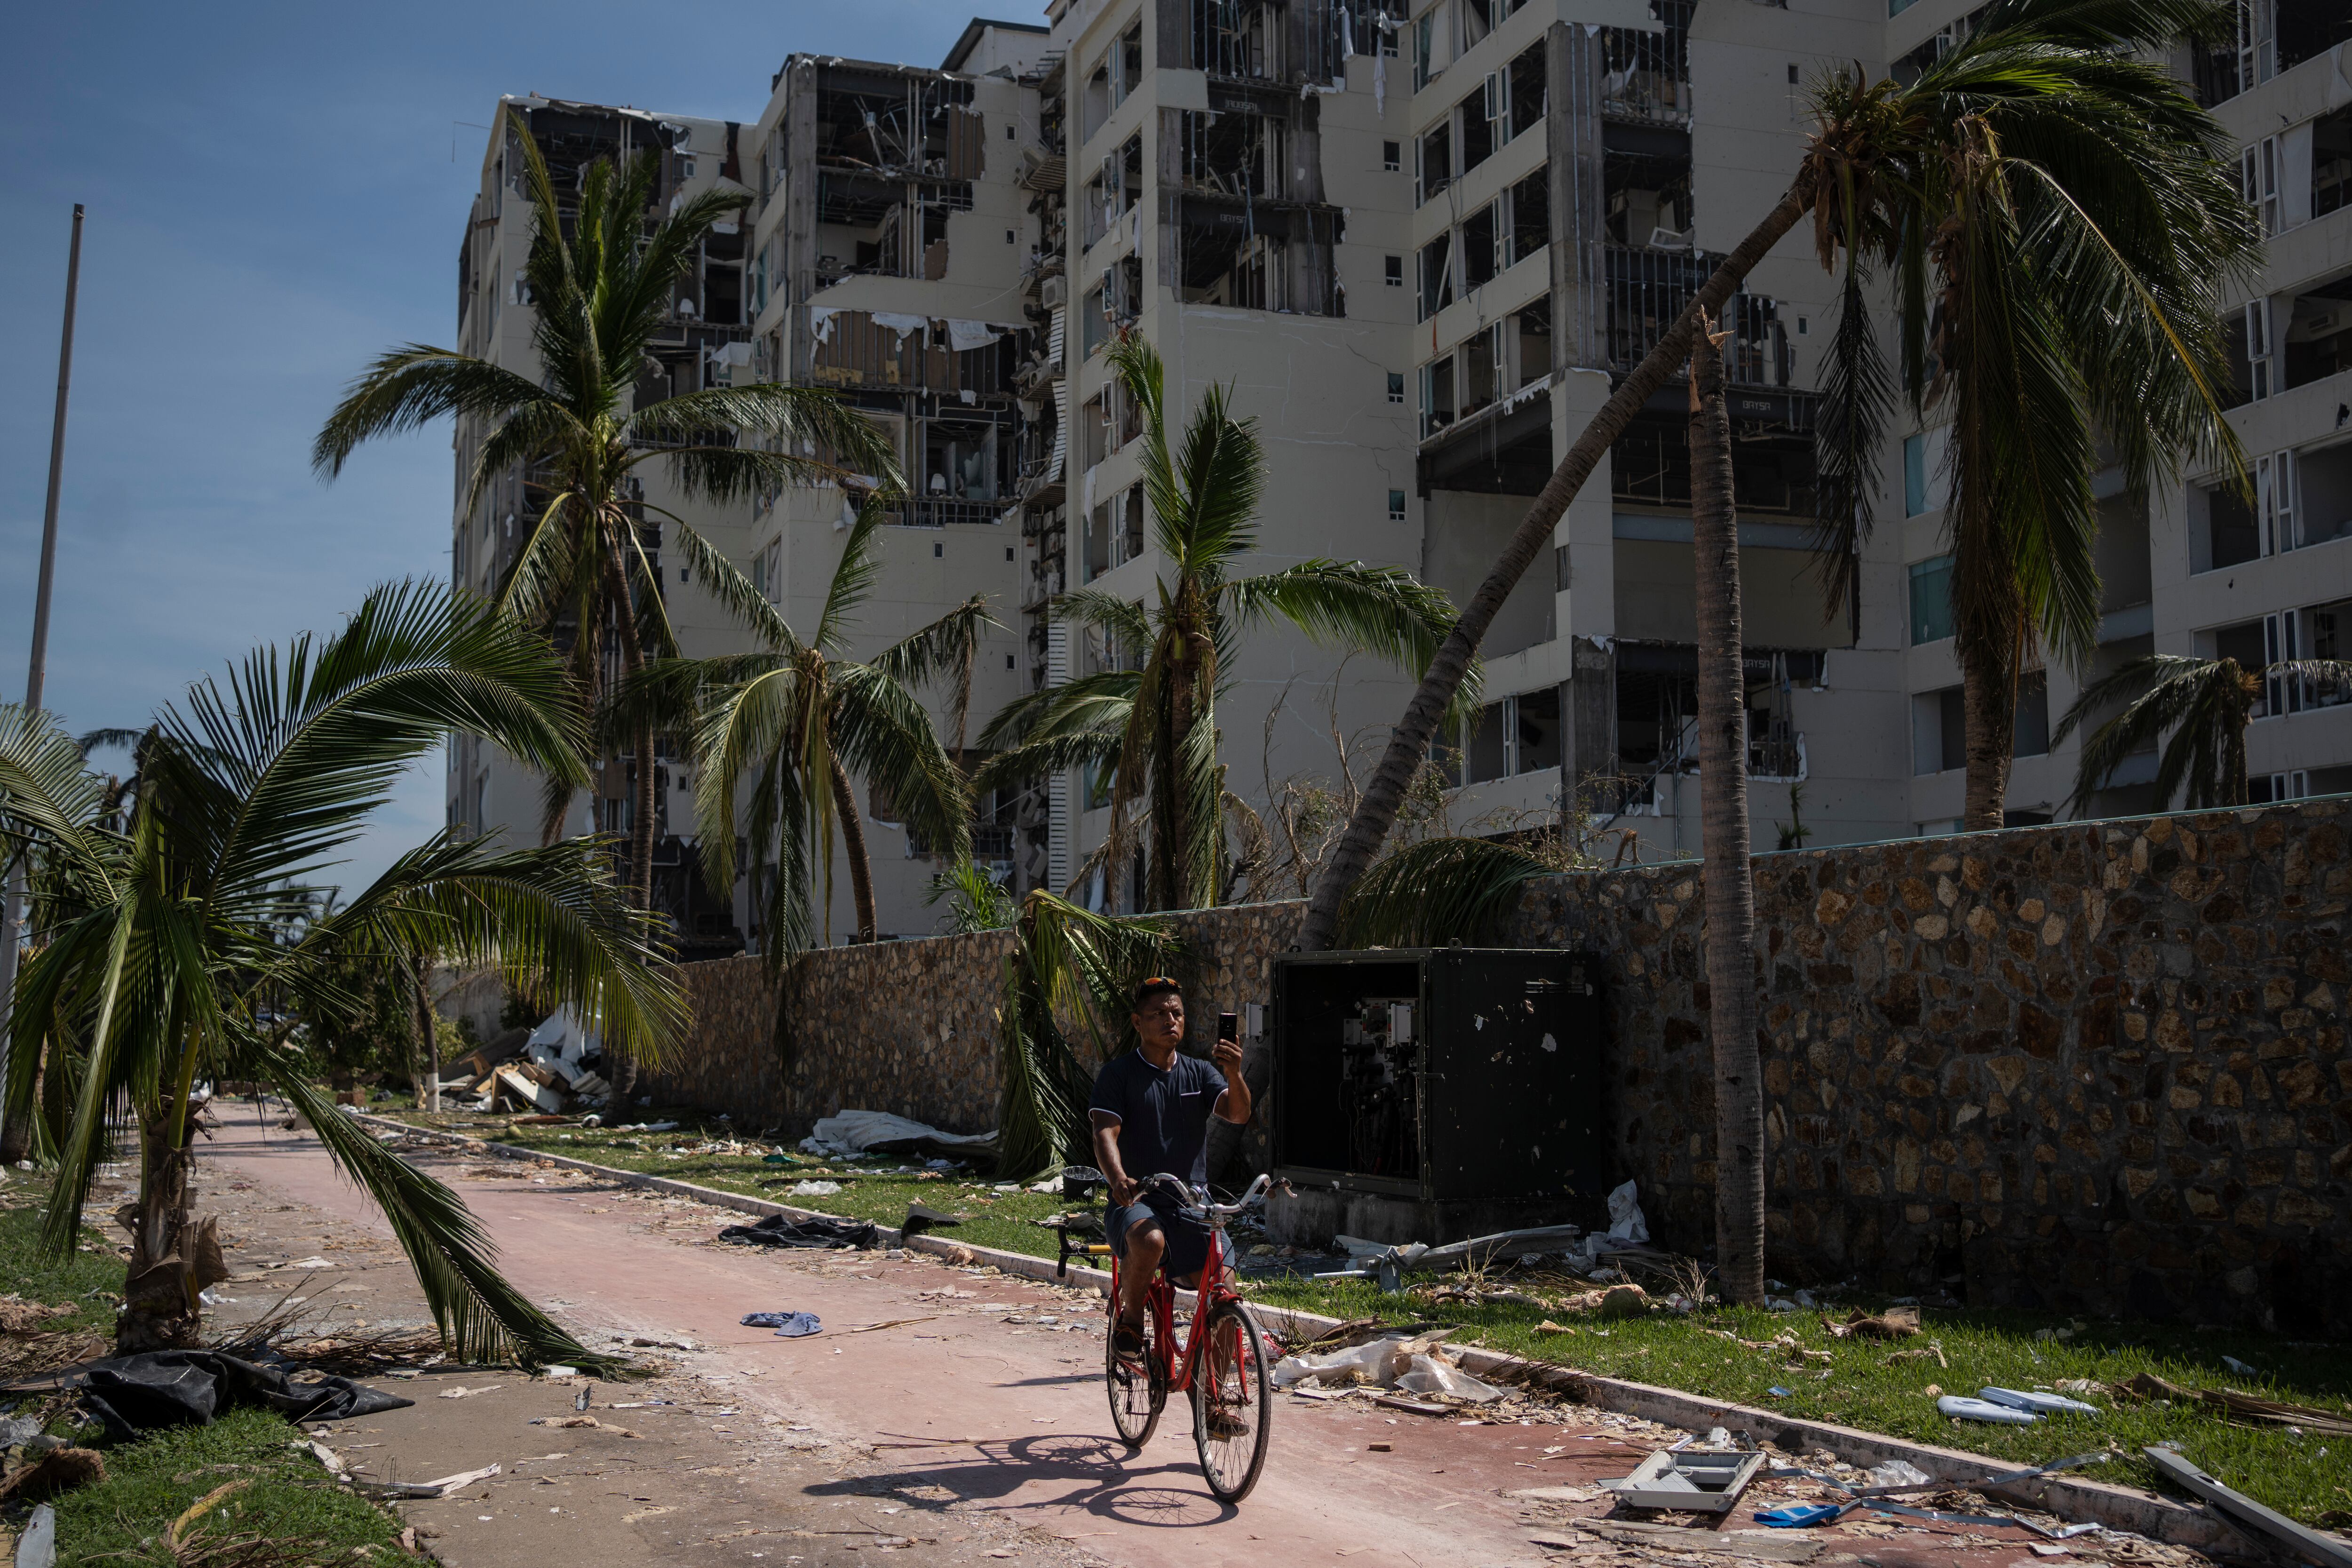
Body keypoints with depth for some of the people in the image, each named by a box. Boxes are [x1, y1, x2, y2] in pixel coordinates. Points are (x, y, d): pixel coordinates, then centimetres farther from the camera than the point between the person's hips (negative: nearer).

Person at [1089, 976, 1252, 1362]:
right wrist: (1118, 1179, -33)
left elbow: (1238, 1113, -4)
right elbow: (1106, 1133, -12)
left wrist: (1234, 1074, -26)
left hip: (1192, 1204, 4)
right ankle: (1129, 1317, -8)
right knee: (1149, 1241, -37)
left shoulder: (1200, 1073, 12)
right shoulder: (1118, 1073, 2)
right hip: (1138, 1202, -3)